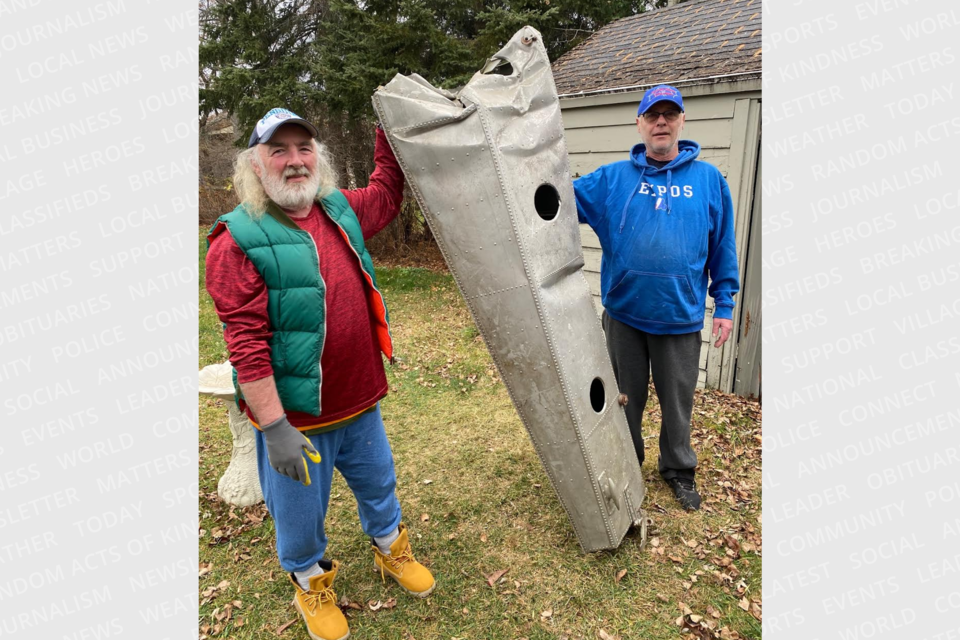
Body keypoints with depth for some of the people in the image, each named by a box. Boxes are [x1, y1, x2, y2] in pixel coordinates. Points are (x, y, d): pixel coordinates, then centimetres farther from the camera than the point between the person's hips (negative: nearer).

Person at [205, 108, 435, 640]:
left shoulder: (340, 211, 2)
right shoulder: (238, 241, -17)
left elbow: (387, 193, 23)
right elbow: (245, 344, -20)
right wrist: (275, 428, -22)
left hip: (360, 402, 6)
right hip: (296, 415, -5)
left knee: (378, 484, 25)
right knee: (300, 512, 17)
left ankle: (390, 551, 54)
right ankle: (310, 582, 47)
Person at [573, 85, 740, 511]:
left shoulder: (708, 180, 1)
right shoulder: (612, 178, 0)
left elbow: (723, 247, 4)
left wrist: (724, 304, 3)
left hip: (681, 317, 0)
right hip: (624, 314, 1)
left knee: (677, 400, 14)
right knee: (625, 397, 17)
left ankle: (679, 470, 38)